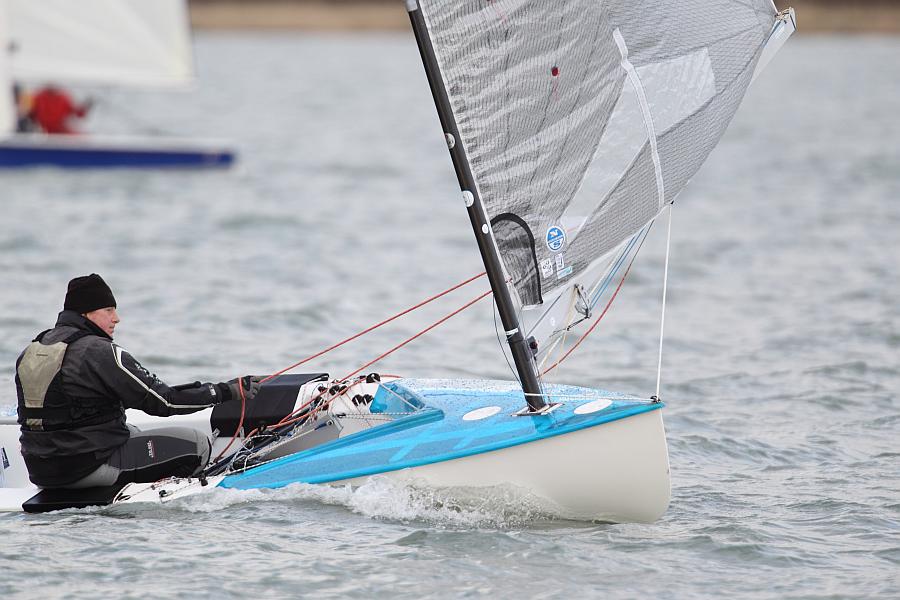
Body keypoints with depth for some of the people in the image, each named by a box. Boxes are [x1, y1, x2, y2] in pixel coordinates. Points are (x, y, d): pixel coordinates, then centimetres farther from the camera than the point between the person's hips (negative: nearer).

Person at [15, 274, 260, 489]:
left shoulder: (29, 352, 8)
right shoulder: (100, 352, -16)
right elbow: (163, 401, -15)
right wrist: (228, 391, -8)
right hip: (90, 469, -9)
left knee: (133, 433, 36)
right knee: (196, 444, -3)